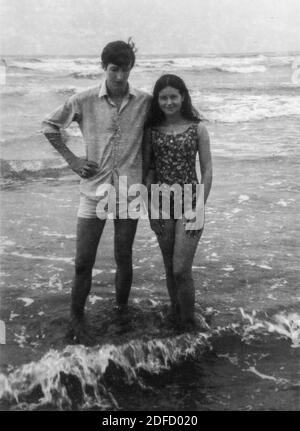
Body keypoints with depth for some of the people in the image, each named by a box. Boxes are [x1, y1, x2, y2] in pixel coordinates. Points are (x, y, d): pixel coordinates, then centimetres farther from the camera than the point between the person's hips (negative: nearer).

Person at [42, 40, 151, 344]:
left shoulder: (145, 102, -3)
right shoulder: (84, 101, -5)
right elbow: (49, 126, 7)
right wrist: (72, 160, -1)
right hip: (94, 191, 0)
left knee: (123, 258, 12)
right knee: (83, 262, 3)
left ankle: (121, 311, 32)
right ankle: (77, 320, 22)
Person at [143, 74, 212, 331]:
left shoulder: (197, 128, -3)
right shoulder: (152, 129, 3)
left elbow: (207, 170, -2)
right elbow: (148, 169, 5)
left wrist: (200, 206, -7)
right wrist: (151, 204, -1)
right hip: (162, 204, 3)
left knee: (181, 269, -7)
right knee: (169, 267, 12)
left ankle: (188, 319, 14)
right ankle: (176, 313, 29)